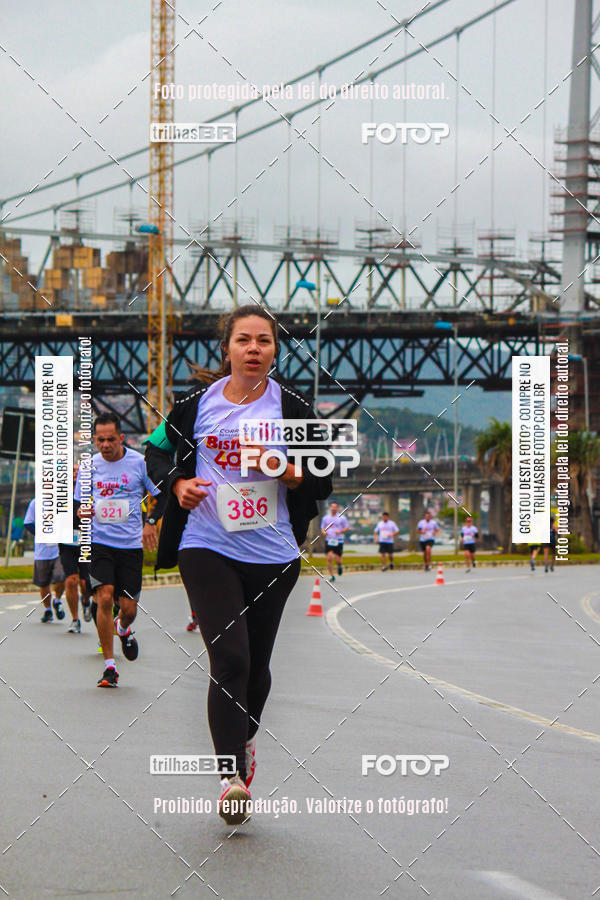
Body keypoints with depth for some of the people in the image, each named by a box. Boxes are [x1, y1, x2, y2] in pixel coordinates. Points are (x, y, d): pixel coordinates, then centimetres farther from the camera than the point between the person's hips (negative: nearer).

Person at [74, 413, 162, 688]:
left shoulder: (139, 462, -2)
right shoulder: (89, 466, 4)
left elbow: (158, 496, 9)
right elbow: (81, 504, 13)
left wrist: (150, 524, -6)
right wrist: (83, 511, -10)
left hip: (131, 544, 0)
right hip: (99, 543, 0)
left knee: (129, 607, -1)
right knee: (104, 598, -17)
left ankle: (123, 629, 39)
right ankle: (109, 666, -7)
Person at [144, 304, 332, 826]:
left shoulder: (292, 407, -1)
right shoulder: (197, 402, 0)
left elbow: (325, 481, 4)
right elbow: (157, 450, 16)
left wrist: (293, 474, -16)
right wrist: (177, 483, -4)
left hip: (273, 555, 2)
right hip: (207, 548, -1)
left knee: (257, 664, 13)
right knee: (229, 659, -16)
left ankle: (246, 739, 42)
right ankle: (232, 776, -18)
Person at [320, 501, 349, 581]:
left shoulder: (342, 518, 1)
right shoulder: (325, 518, 9)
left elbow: (346, 528, 4)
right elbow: (322, 528, 17)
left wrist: (340, 531, -15)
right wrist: (324, 532, -7)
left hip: (338, 541, -2)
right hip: (328, 541, 2)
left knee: (338, 559, -5)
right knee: (329, 559, -9)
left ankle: (339, 565, 32)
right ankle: (331, 576, 2)